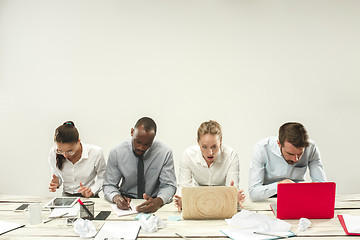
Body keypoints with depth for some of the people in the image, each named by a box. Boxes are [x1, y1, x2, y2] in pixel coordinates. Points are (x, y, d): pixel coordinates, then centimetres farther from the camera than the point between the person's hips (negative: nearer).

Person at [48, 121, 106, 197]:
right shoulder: (53, 153, -6)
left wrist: (92, 191, -14)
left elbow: (102, 177, 0)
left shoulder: (96, 153, -14)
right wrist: (56, 183, -8)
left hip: (88, 198, -1)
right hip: (66, 197, 2)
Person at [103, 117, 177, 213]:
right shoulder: (116, 153, -5)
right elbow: (109, 186, 1)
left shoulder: (165, 152, -8)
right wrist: (116, 197, -23)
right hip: (127, 202, 0)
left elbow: (169, 186, -6)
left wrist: (158, 201, -28)